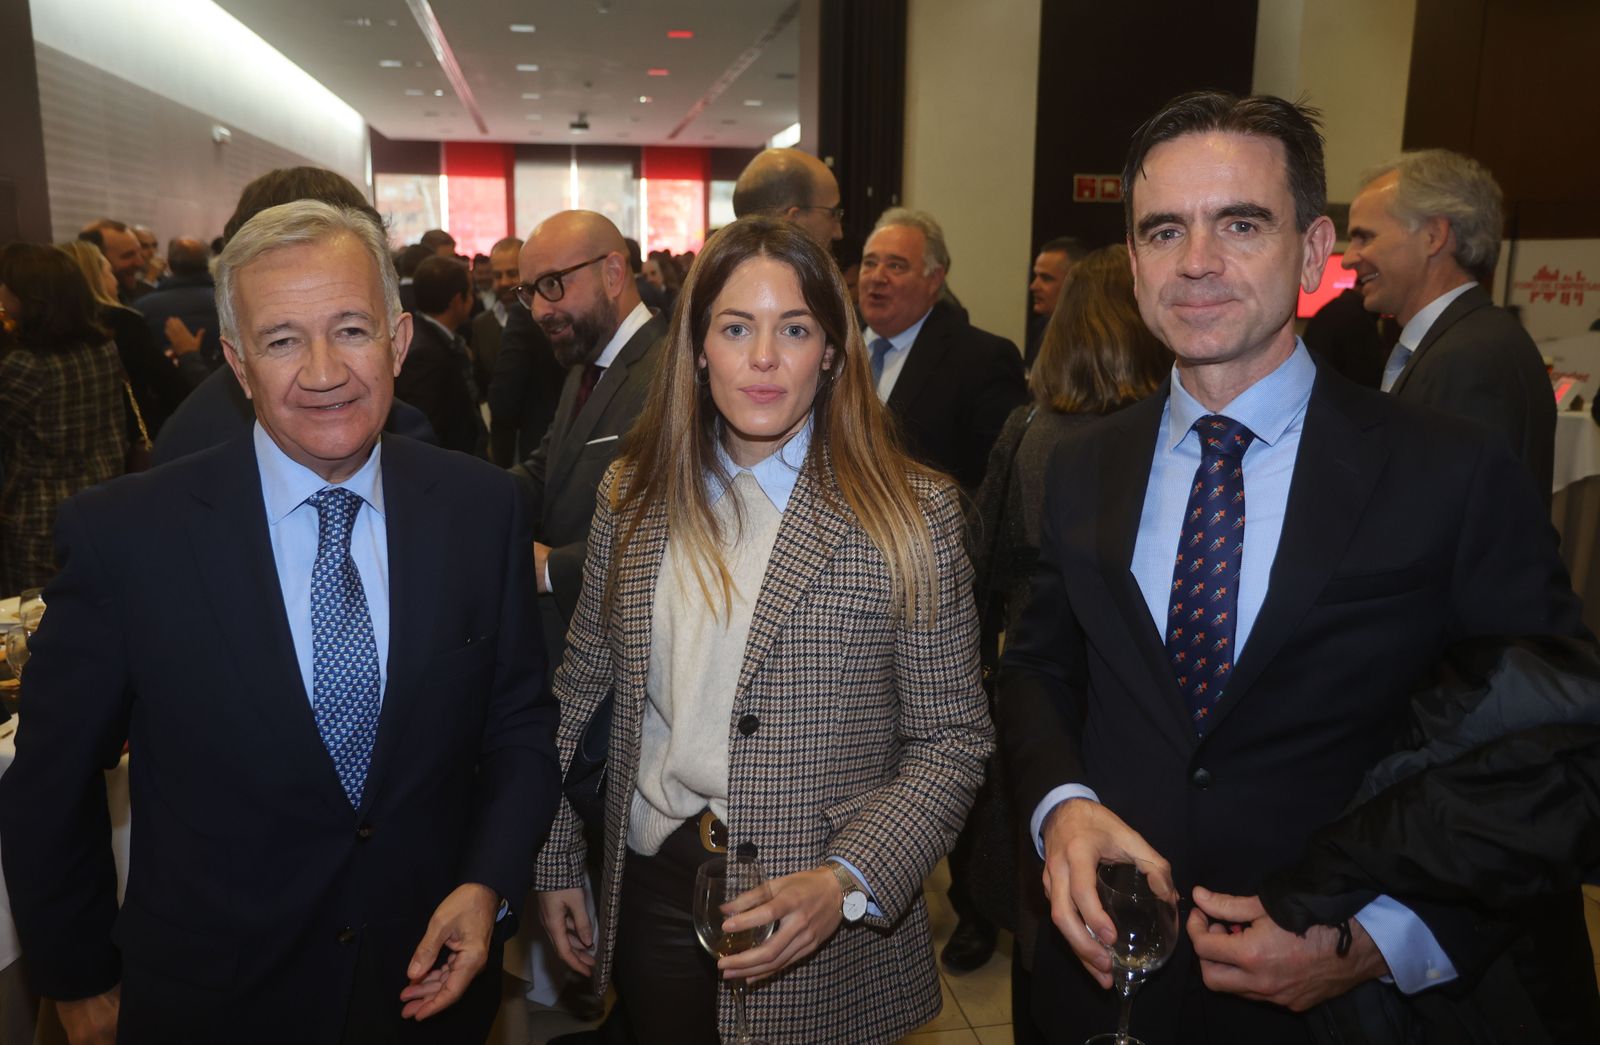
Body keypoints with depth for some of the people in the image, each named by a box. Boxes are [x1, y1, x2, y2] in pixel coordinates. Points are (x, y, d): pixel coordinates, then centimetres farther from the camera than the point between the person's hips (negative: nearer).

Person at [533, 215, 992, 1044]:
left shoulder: (910, 515, -12)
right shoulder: (632, 497, 0)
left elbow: (952, 740, -9)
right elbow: (581, 692, 7)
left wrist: (847, 881, -20)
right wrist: (554, 866, 8)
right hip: (649, 902, 3)